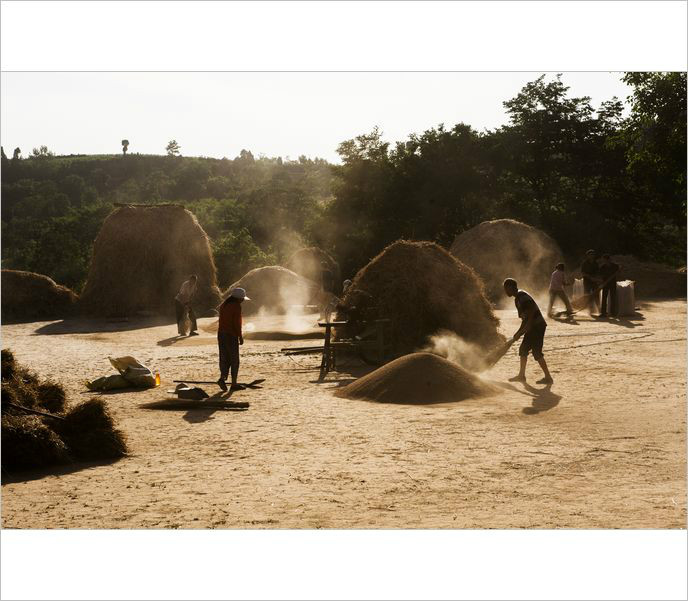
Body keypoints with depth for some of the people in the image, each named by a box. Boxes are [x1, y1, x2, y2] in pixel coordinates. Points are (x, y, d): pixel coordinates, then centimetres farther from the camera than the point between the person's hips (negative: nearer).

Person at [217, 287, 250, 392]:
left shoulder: (223, 305, 13)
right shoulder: (236, 306, -11)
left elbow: (221, 321, 15)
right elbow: (237, 323, -15)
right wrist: (240, 337, -7)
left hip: (221, 334, 7)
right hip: (232, 335, -7)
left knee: (224, 358, 9)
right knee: (234, 359, 3)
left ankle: (222, 378, -11)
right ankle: (234, 383, 5)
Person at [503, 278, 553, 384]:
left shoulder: (523, 298, -18)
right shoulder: (518, 299, 13)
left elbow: (530, 316, -22)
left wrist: (519, 333, -19)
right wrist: (518, 333, 16)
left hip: (538, 326, -10)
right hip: (533, 327, 10)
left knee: (537, 352, -8)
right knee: (523, 349, 13)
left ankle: (548, 377, -2)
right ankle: (521, 375, 21)